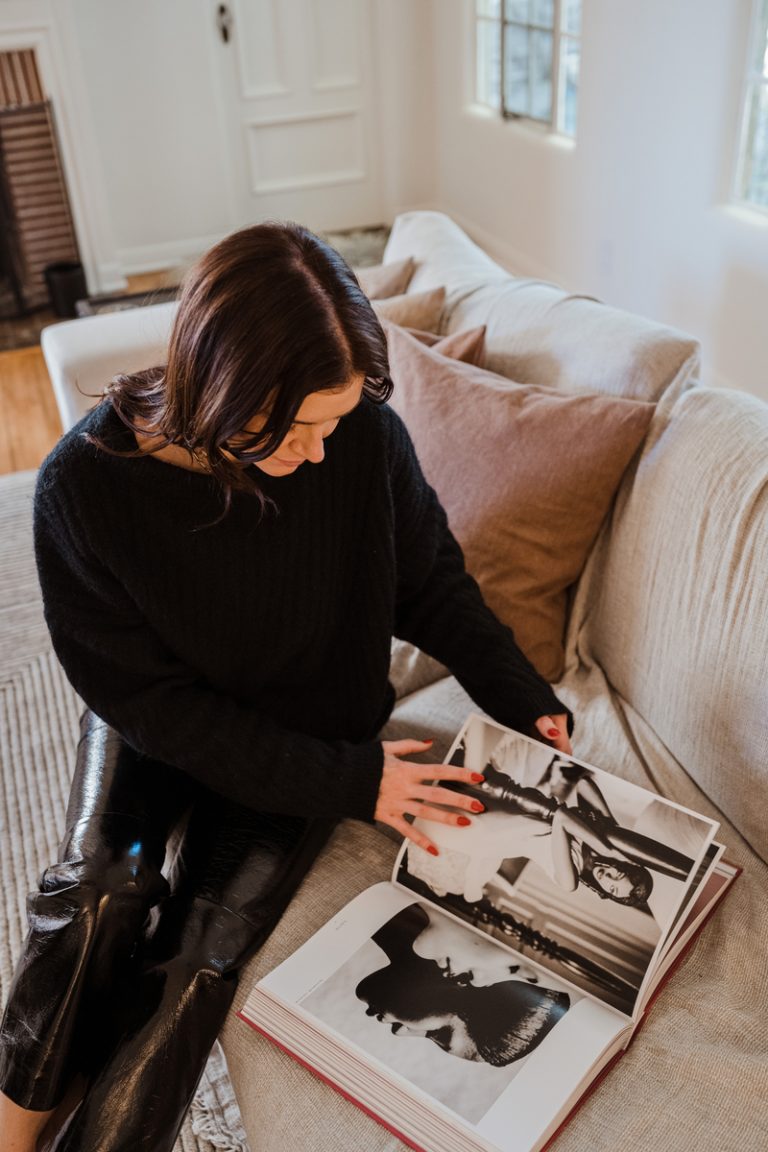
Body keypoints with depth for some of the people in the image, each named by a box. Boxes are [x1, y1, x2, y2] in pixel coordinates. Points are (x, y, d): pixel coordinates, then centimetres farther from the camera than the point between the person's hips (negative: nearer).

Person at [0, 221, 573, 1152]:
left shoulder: (366, 434, -21)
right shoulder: (86, 484, -24)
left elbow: (432, 584, -3)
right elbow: (145, 694, -19)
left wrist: (525, 702, -13)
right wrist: (345, 782, -22)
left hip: (318, 731, 0)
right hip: (160, 727, 0)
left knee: (202, 948, -17)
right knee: (95, 892, -23)